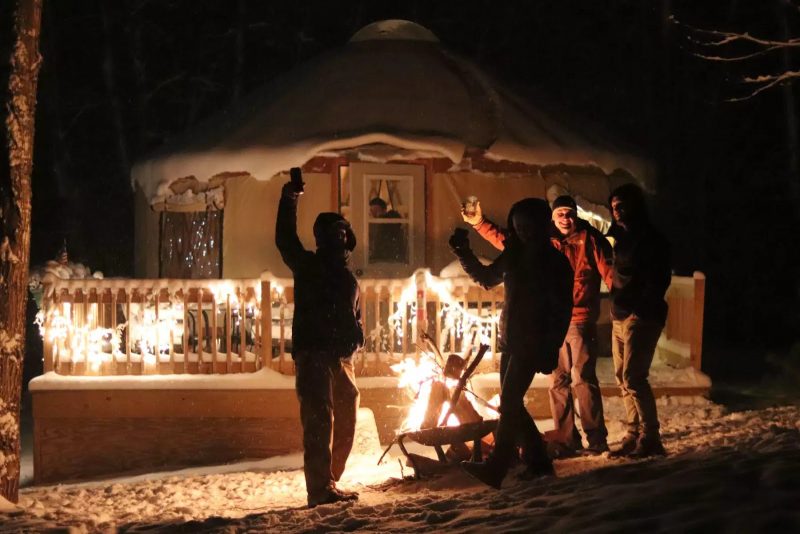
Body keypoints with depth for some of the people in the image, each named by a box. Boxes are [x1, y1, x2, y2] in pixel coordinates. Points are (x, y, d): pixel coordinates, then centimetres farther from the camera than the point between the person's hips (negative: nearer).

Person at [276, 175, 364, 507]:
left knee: (345, 423, 7)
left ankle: (326, 485, 15)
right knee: (319, 420, -16)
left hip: (342, 358, 7)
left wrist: (356, 338, 4)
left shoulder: (347, 278, 24)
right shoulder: (307, 265, 8)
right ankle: (321, 489, -21)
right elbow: (285, 241, -8)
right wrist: (288, 201, -15)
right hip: (313, 354, -7)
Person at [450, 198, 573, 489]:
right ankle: (537, 461, 19)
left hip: (532, 343, -8)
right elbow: (486, 277, 24)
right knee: (511, 403, 9)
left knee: (509, 402, -13)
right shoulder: (514, 255, 10)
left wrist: (551, 350, -18)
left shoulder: (555, 262, -10)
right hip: (510, 339, 8)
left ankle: (495, 468, -14)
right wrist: (464, 252, 11)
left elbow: (562, 310, -13)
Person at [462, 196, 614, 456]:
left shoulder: (591, 240, 0)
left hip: (581, 320, -5)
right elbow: (505, 240, 18)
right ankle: (565, 439, 14)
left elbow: (609, 272, -9)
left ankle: (596, 439, -4)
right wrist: (480, 224, 11)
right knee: (558, 381, 7)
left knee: (583, 378, -10)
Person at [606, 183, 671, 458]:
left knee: (633, 378, -12)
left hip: (640, 319, -9)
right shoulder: (622, 236, 16)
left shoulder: (650, 239, -10)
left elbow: (659, 280, -15)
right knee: (623, 378, 8)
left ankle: (650, 438, -7)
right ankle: (634, 434, 14)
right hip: (620, 317, 9)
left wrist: (640, 310, -20)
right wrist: (617, 305, 13)